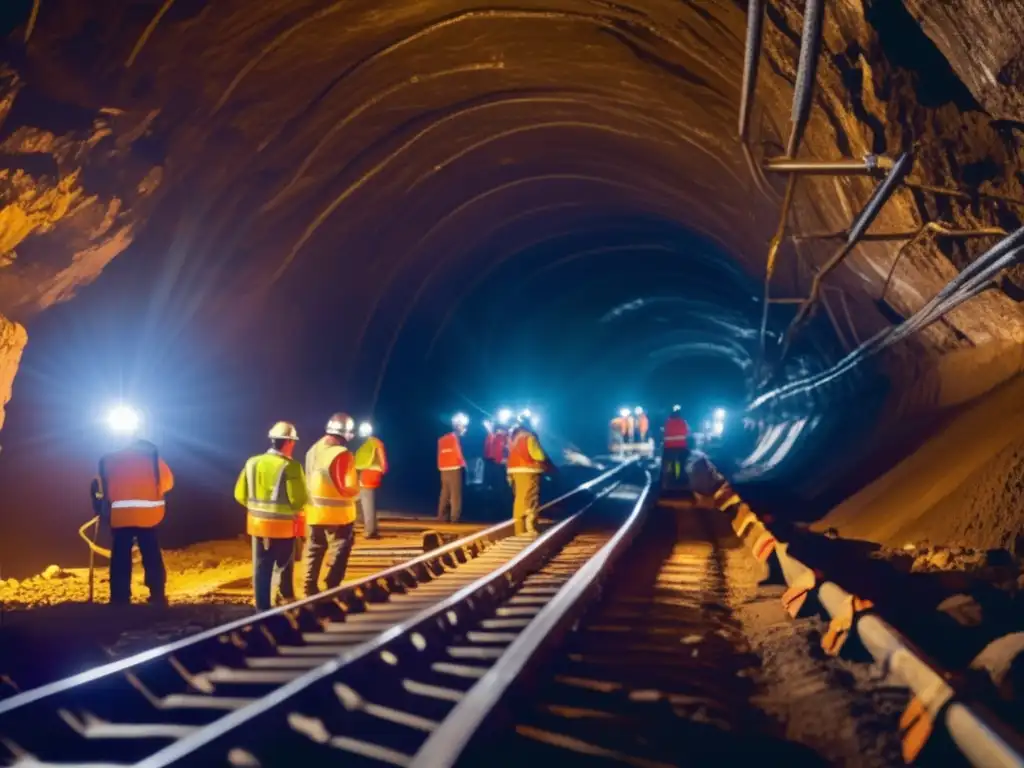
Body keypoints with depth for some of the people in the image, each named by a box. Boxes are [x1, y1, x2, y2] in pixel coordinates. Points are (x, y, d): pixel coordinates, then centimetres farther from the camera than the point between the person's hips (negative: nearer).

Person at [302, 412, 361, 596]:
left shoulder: (313, 450, 4)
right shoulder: (342, 455, -20)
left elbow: (309, 480, 10)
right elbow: (347, 488, -19)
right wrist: (356, 491, -1)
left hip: (314, 510, 7)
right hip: (337, 513, -7)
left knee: (314, 551, 17)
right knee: (338, 552, 5)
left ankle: (310, 588, 21)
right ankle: (332, 589, 4)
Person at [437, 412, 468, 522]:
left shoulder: (443, 438, 14)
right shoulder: (454, 438, -9)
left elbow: (440, 454, 14)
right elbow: (458, 454, -12)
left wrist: (440, 467, 15)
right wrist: (463, 465, -1)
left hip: (444, 469, 8)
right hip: (454, 469, -8)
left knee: (445, 494, 10)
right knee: (455, 494, -8)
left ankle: (442, 517, 9)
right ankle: (454, 517, -12)